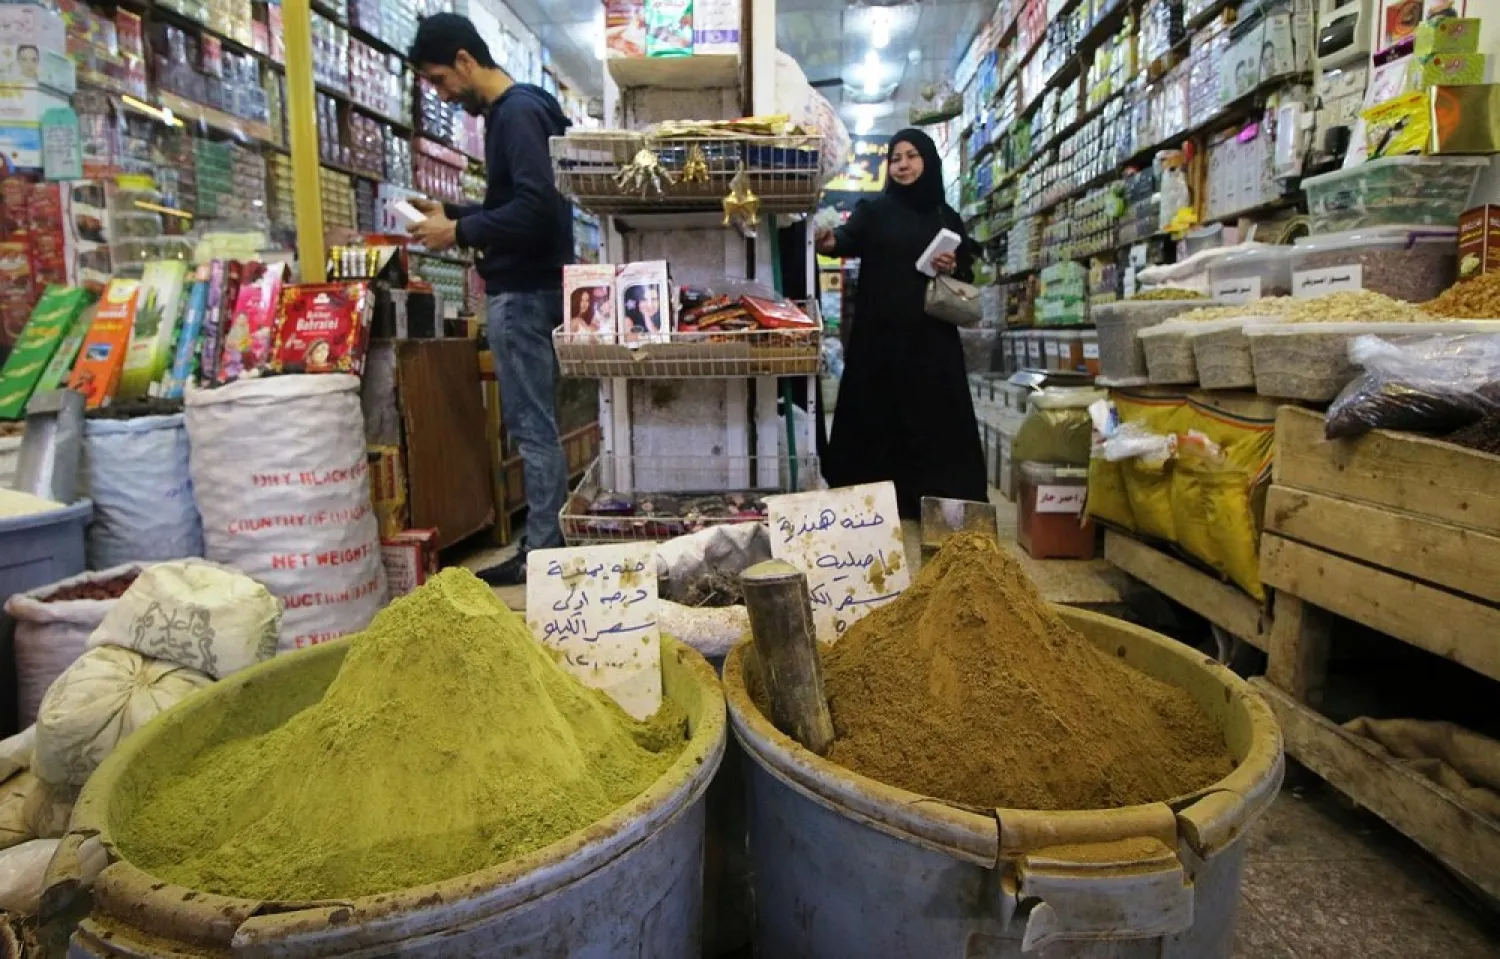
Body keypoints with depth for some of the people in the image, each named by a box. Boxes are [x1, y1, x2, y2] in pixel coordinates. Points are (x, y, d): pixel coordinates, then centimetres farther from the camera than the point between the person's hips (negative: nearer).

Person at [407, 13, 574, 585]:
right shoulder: (512, 111, 19)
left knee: (531, 425, -6)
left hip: (524, 291, -10)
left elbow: (537, 208, -24)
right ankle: (547, 542, 20)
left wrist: (459, 233, -16)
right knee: (533, 422, 12)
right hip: (525, 287, 10)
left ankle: (543, 553, 2)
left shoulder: (517, 112, -12)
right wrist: (453, 213, 15)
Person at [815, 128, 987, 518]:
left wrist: (955, 268, -5)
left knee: (935, 419, 0)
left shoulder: (946, 216, 15)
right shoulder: (873, 209, 7)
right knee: (877, 418, -2)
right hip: (880, 335, -2)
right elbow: (850, 239, -14)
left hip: (932, 337, 2)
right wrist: (831, 242, -37)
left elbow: (968, 272, 18)